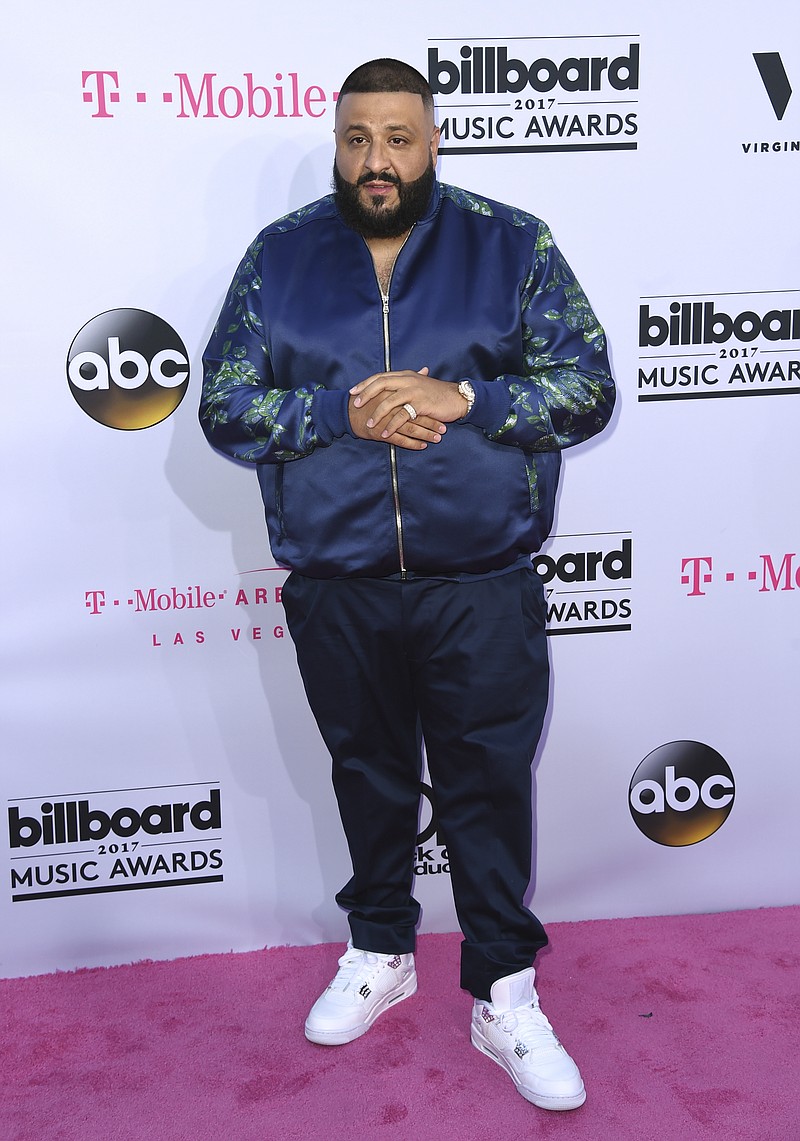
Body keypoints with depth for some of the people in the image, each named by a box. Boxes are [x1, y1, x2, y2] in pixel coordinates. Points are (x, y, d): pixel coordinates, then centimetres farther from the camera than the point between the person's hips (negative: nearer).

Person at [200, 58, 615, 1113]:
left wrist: (461, 399, -18)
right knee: (369, 773, 18)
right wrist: (343, 412, -17)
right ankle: (380, 954, 40)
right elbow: (226, 410, -1)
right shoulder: (280, 257, 4)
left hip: (482, 589, -1)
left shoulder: (512, 246, 0)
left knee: (490, 786, 6)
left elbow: (587, 389, -3)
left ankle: (504, 997, 24)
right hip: (337, 590, 2)